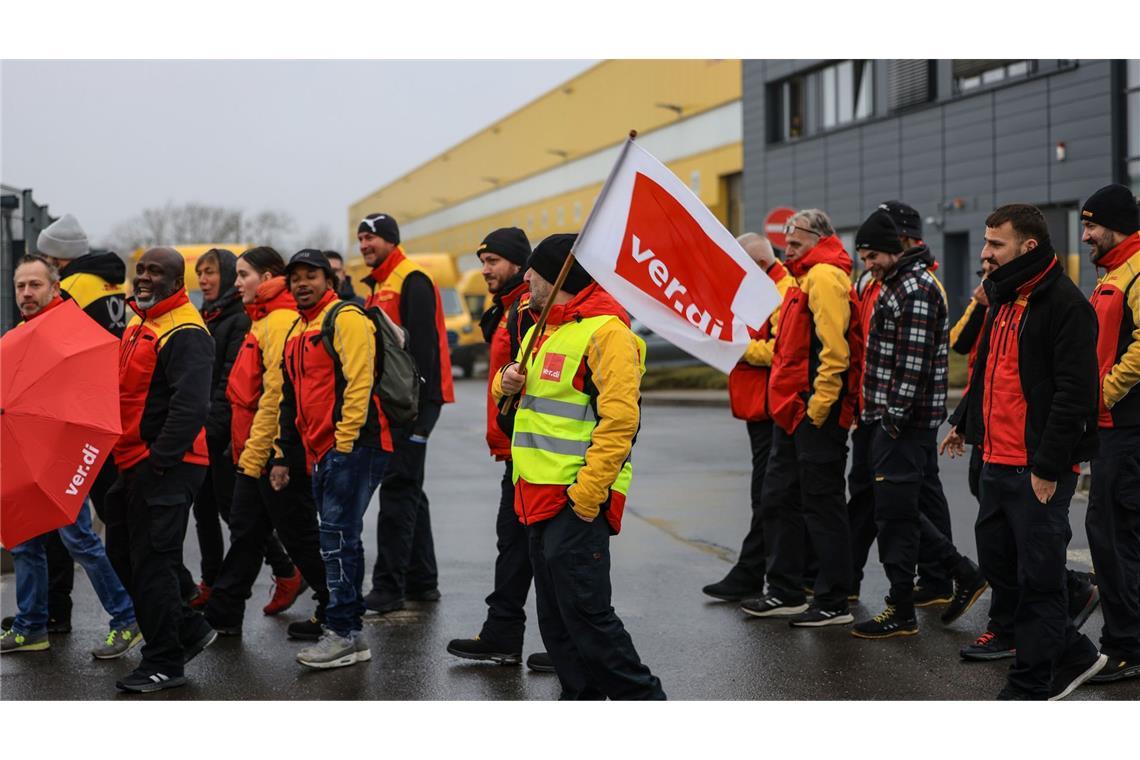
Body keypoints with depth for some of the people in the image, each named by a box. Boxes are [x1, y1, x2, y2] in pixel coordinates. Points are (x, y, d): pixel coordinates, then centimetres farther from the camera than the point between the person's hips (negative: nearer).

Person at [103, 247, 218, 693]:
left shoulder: (185, 333, -16)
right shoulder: (138, 326, 16)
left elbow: (190, 407, -25)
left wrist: (159, 462, -23)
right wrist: (122, 457, 15)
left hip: (166, 468, -10)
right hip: (135, 464, 10)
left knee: (151, 563, -5)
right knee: (122, 555, 15)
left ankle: (164, 664, 7)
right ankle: (189, 630, 26)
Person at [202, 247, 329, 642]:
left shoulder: (281, 321, -16)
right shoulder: (264, 320, 15)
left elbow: (276, 395, -22)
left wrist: (255, 452, -20)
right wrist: (246, 450, 17)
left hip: (277, 451, -10)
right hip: (257, 452, 10)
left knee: (300, 534, -1)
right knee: (245, 531, 13)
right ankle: (222, 614, 20)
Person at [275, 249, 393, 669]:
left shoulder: (346, 319, -7)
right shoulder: (296, 333, 21)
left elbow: (358, 382, -17)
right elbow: (290, 400, 27)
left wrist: (344, 441, -20)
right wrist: (282, 455, 24)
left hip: (353, 446, -9)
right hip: (319, 452, 9)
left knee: (338, 535, -10)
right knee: (338, 537, 11)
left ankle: (343, 634, -6)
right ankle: (349, 629, 17)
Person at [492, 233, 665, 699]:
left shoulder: (605, 331, -13)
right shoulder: (541, 330, 18)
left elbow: (620, 419, -20)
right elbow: (516, 392, 30)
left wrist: (586, 495, -23)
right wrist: (508, 381, 4)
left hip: (578, 501, -9)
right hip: (539, 495, 10)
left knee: (585, 612, -9)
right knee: (555, 618, 12)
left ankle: (642, 700, 2)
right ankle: (582, 697, 22)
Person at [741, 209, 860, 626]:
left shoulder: (825, 276, -12)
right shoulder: (808, 277, 20)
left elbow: (834, 347, -22)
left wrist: (819, 404, -23)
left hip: (816, 414, -10)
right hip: (794, 411, 11)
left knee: (822, 505, -3)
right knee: (779, 499, 14)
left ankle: (833, 602, 4)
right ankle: (786, 592, 23)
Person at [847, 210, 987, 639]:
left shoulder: (916, 290, -15)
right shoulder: (895, 285, 18)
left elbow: (913, 363, -21)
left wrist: (894, 418, -21)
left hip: (904, 422, -10)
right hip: (891, 418, 10)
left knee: (894, 512, -4)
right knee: (902, 507, 14)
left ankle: (901, 613, 4)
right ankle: (964, 575, 21)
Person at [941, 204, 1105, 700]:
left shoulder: (1065, 305, -14)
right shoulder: (1004, 299, 15)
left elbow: (1073, 393, -19)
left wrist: (1048, 466, -21)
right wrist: (964, 422, 25)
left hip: (1039, 470, -10)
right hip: (998, 462, 10)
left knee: (1036, 577, -1)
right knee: (998, 566, 14)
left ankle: (1029, 688, 9)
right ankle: (1073, 656, 28)